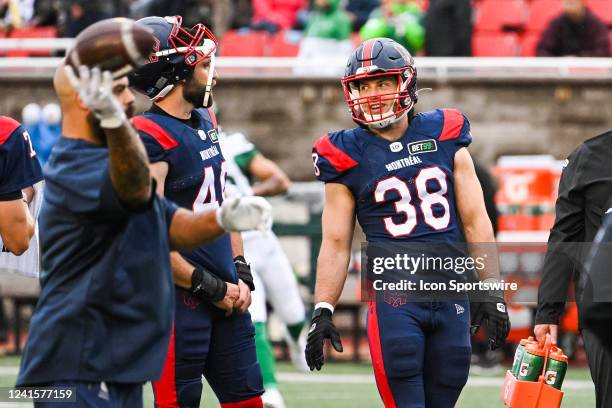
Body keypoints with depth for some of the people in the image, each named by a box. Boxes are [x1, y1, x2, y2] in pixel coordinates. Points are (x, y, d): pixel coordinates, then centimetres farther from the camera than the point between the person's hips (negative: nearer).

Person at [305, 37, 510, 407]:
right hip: (394, 297, -2)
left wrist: (492, 291, 2)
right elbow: (336, 243, 3)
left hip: (451, 291, 2)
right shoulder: (348, 155, 1)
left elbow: (475, 221, 8)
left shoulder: (444, 137, 6)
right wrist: (322, 311, -4)